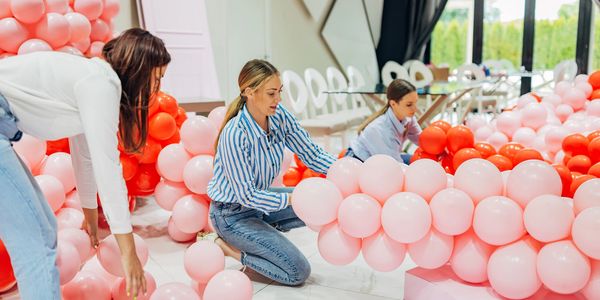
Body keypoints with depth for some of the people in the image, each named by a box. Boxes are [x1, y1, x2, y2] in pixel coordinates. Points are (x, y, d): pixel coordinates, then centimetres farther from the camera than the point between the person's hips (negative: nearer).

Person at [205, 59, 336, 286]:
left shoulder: (280, 116, -10)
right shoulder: (235, 134, -30)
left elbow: (312, 155, -7)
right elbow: (246, 195, -26)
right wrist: (293, 199, -32)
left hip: (259, 200, 7)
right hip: (233, 214, -7)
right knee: (299, 272, -10)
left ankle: (262, 232, 8)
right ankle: (223, 245, 0)